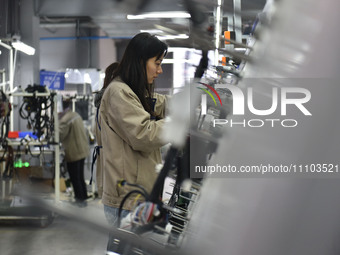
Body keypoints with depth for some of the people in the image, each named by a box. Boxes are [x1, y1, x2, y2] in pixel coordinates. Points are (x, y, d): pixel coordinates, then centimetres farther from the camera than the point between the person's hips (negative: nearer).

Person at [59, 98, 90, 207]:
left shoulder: (65, 119, -22)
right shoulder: (76, 115, 7)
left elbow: (60, 136, -19)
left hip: (73, 153, -9)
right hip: (82, 150, 9)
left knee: (75, 178, 5)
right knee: (80, 176, 20)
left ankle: (80, 199, 12)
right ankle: (84, 197, 30)